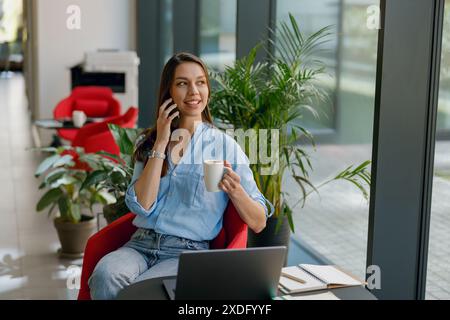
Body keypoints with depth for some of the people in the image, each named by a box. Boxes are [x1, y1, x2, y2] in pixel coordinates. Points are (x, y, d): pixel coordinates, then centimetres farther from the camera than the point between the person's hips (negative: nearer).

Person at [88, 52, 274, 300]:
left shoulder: (225, 146, 3)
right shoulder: (148, 142, 12)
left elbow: (258, 223, 2)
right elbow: (140, 206, -5)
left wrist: (235, 190, -19)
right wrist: (161, 143, -5)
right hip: (140, 244, 3)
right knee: (105, 278, -31)